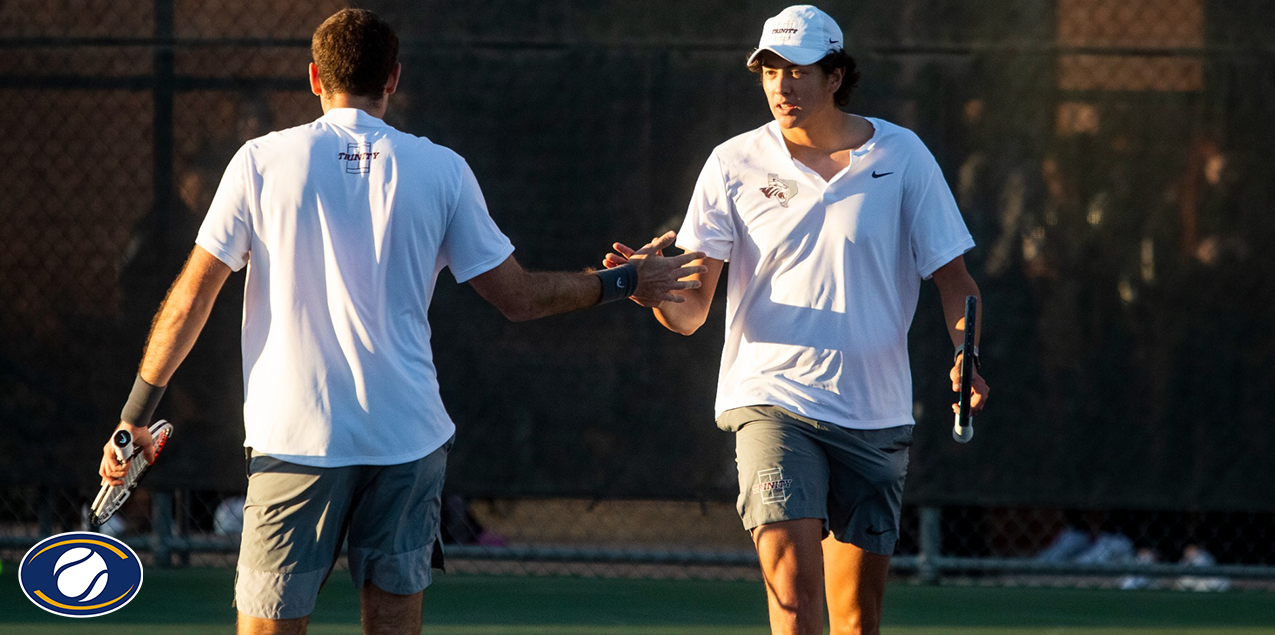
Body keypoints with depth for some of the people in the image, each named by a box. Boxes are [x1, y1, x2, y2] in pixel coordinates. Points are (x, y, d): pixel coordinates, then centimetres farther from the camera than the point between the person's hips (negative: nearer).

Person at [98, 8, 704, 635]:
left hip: (296, 439, -2)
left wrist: (135, 416, 10)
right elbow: (518, 296, 9)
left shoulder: (260, 161, 0)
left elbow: (188, 302, 2)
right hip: (408, 437, 2)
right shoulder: (441, 171, 3)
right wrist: (622, 283, 24)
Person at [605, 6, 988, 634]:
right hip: (773, 400, -2)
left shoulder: (901, 157, 3)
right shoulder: (734, 165, 2)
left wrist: (965, 361, -13)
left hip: (874, 415, 2)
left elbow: (952, 278, 6)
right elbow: (690, 312, 0)